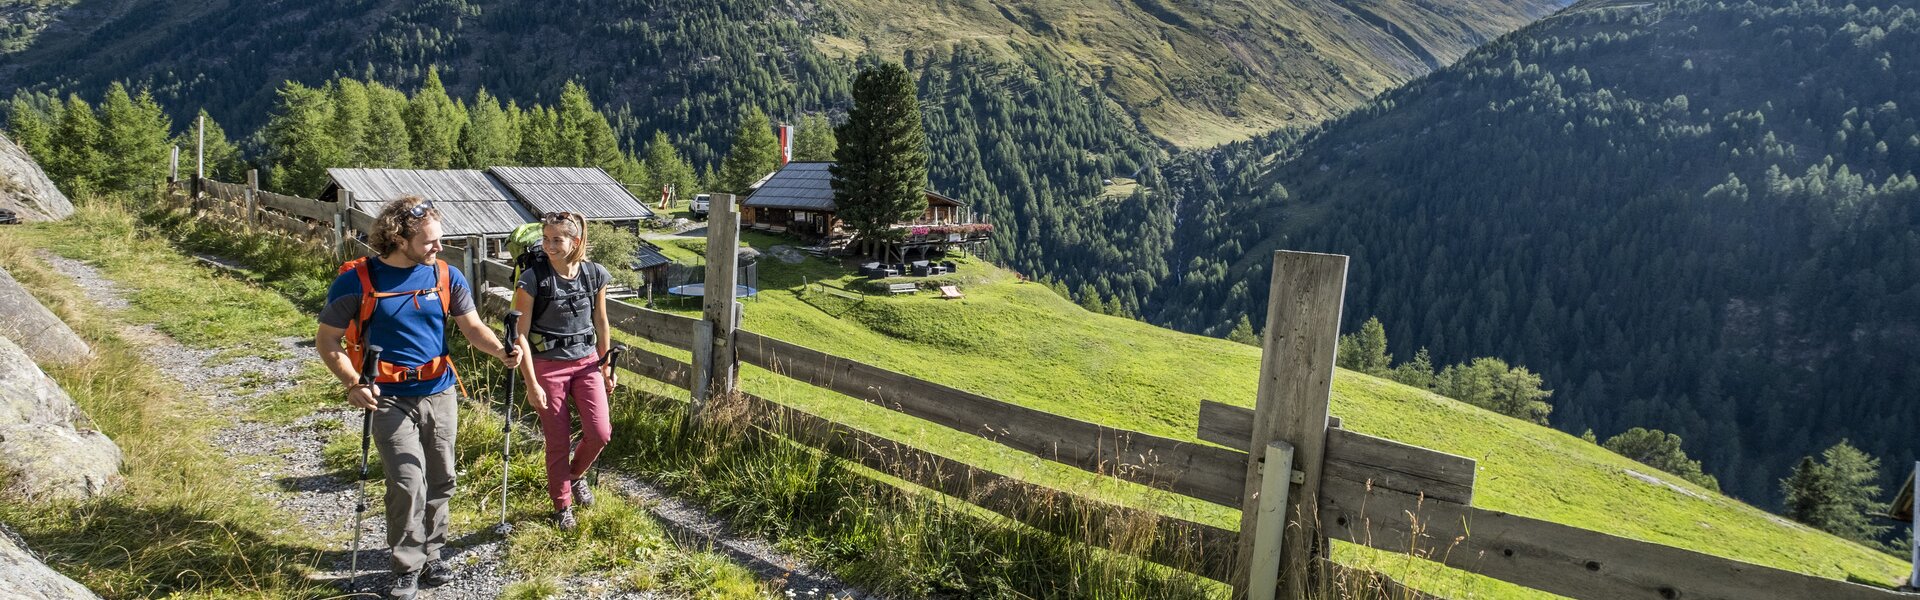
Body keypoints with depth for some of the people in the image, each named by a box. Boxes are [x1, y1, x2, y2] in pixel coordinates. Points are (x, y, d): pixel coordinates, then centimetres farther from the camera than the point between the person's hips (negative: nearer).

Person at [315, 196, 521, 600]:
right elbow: (327, 341, -5)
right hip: (389, 399, -4)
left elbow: (473, 327, 1)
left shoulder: (446, 275, -2)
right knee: (408, 484, -12)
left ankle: (430, 556, 30)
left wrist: (501, 351, -20)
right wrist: (352, 384, -20)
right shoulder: (357, 280, -11)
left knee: (440, 481, 12)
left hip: (440, 394, 4)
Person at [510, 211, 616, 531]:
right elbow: (521, 334, -13)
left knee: (600, 432, -5)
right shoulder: (532, 278, -16)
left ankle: (576, 474, 28)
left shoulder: (595, 274, -6)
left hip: (586, 362, 3)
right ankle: (562, 504, 28)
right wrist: (532, 384, -14)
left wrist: (606, 366, 11)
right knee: (558, 441, 6)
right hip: (547, 366, -3)